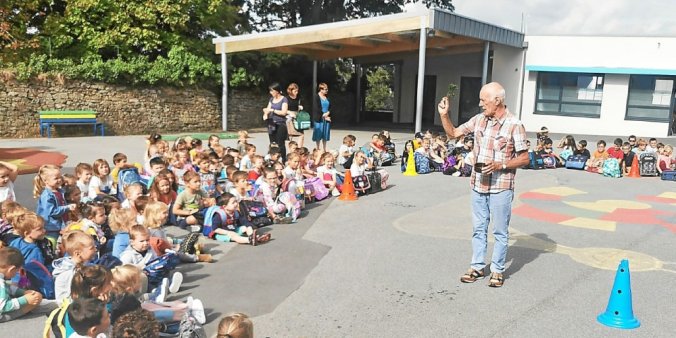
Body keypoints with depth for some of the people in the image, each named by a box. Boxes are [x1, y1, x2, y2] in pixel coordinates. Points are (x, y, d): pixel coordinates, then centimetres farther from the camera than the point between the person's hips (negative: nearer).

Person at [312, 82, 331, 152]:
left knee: (325, 135, 8)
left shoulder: (327, 98, 11)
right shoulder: (316, 97, -6)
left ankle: (324, 149, 16)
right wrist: (323, 116, -12)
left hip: (327, 118, 5)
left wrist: (328, 113, -7)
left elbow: (330, 107, 12)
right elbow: (316, 108, -12)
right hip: (319, 119, -5)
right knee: (318, 135, -1)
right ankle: (317, 149, 8)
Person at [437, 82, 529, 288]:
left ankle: (497, 271, 19)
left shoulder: (514, 125, -11)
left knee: (500, 231, 7)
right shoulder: (479, 120, 4)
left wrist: (500, 165, -20)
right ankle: (477, 267, 25)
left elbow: (524, 158, -8)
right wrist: (444, 115, -1)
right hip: (478, 185, 5)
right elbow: (453, 133, 13)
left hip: (501, 188, -5)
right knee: (478, 229, 13)